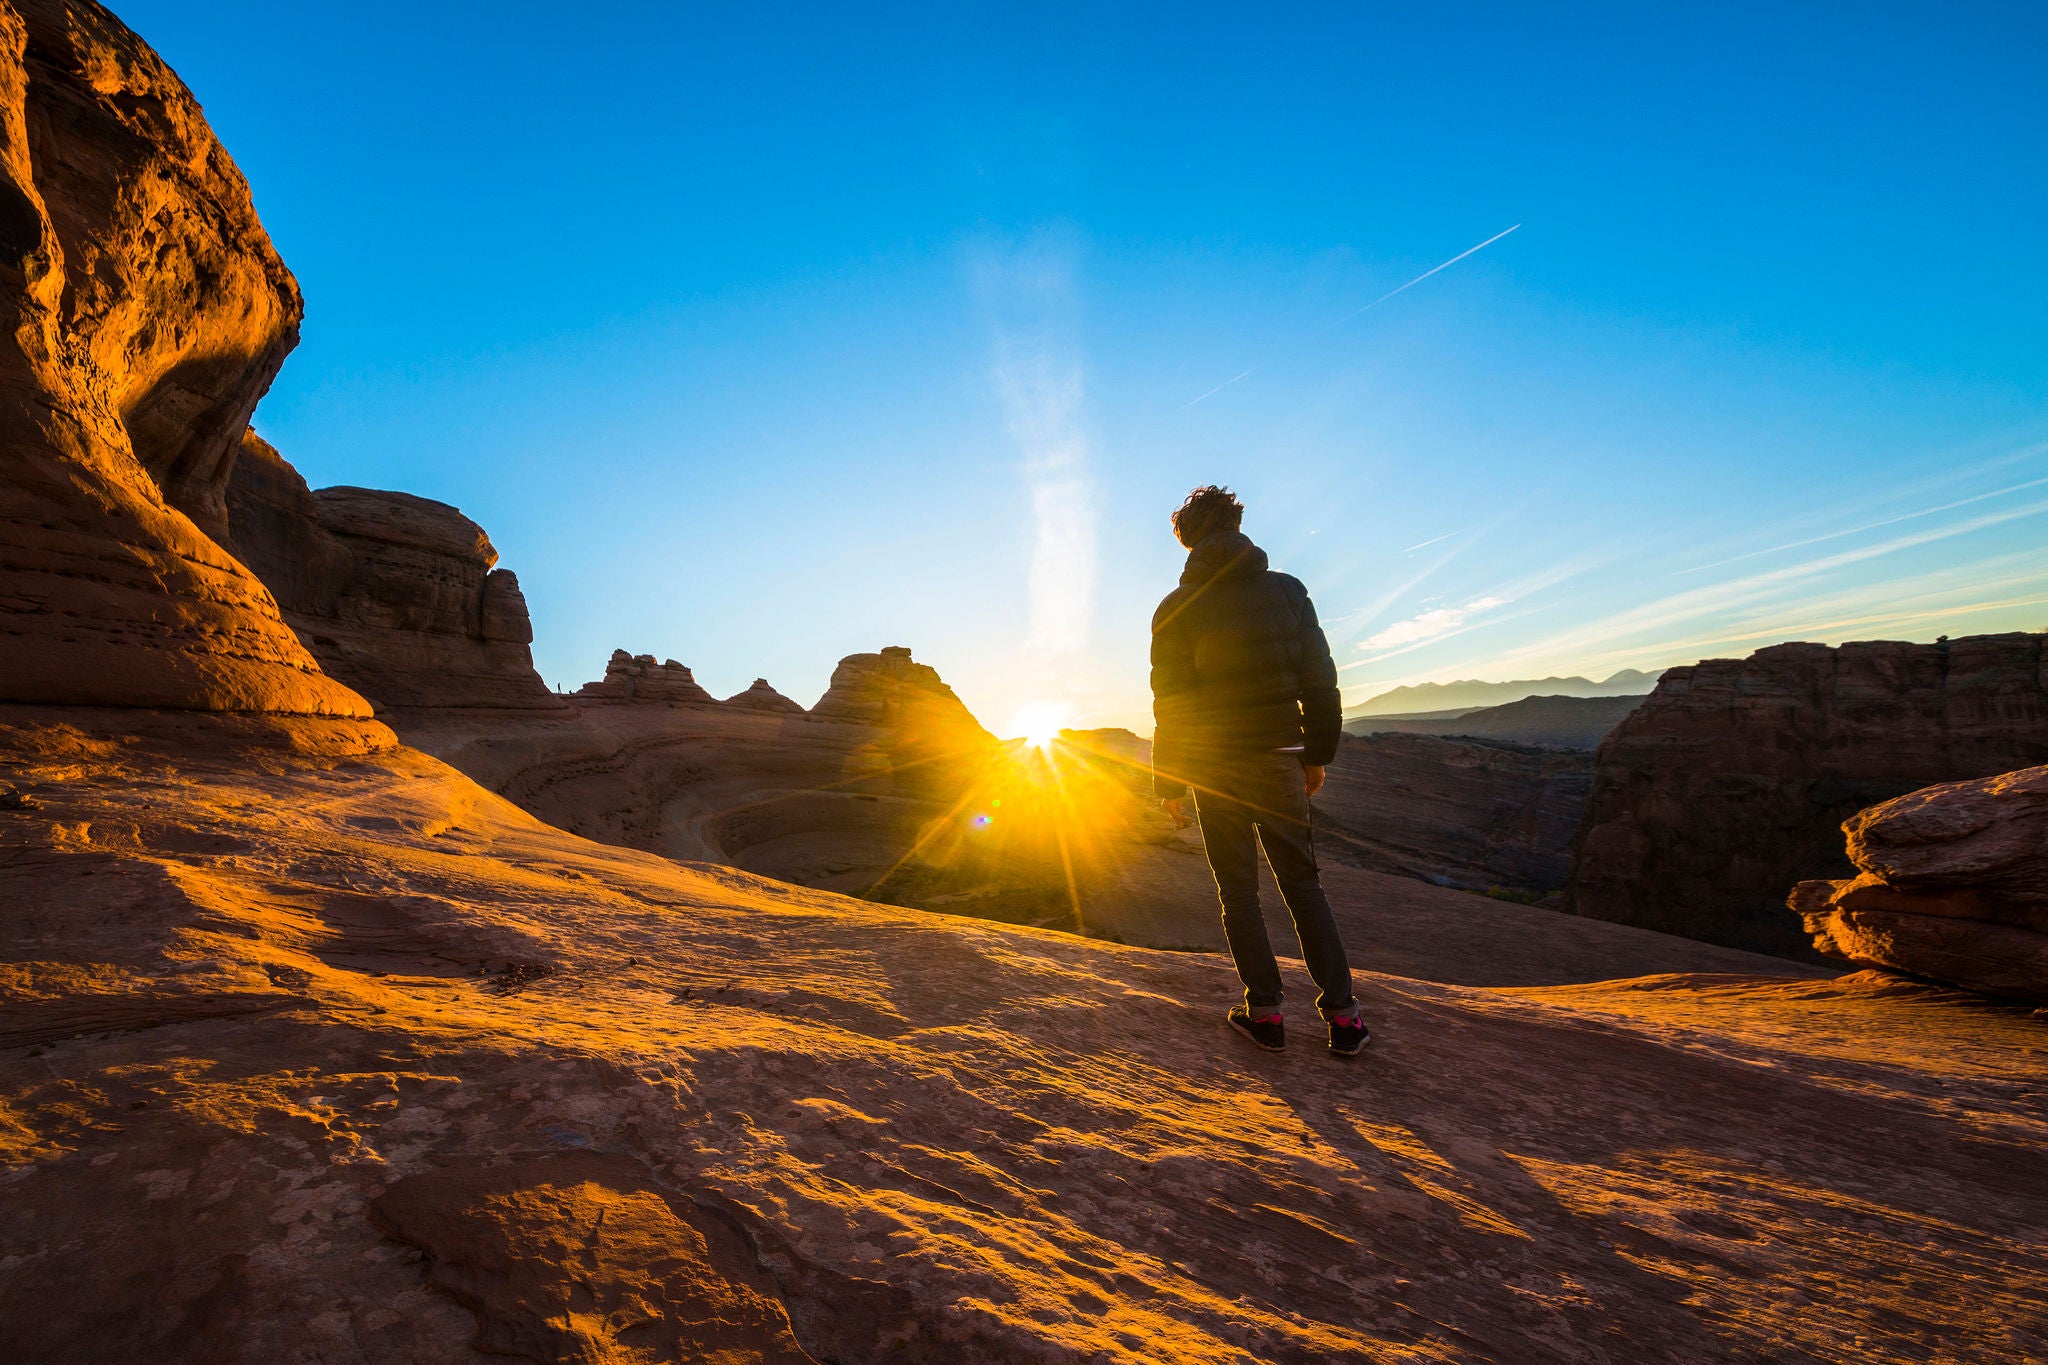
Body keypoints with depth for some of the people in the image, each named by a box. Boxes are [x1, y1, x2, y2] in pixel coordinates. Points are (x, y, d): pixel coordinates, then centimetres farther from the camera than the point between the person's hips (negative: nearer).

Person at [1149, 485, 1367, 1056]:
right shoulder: (1288, 590, 3)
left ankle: (1265, 1012, 15)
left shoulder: (1177, 609, -6)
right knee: (1303, 884, 14)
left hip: (1215, 765, -2)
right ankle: (1341, 1011, 14)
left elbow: (1170, 703, -7)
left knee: (1238, 890, 9)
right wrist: (1319, 753, 14)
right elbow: (1320, 681, 4)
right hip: (1281, 757, 3)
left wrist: (1169, 782, 1)